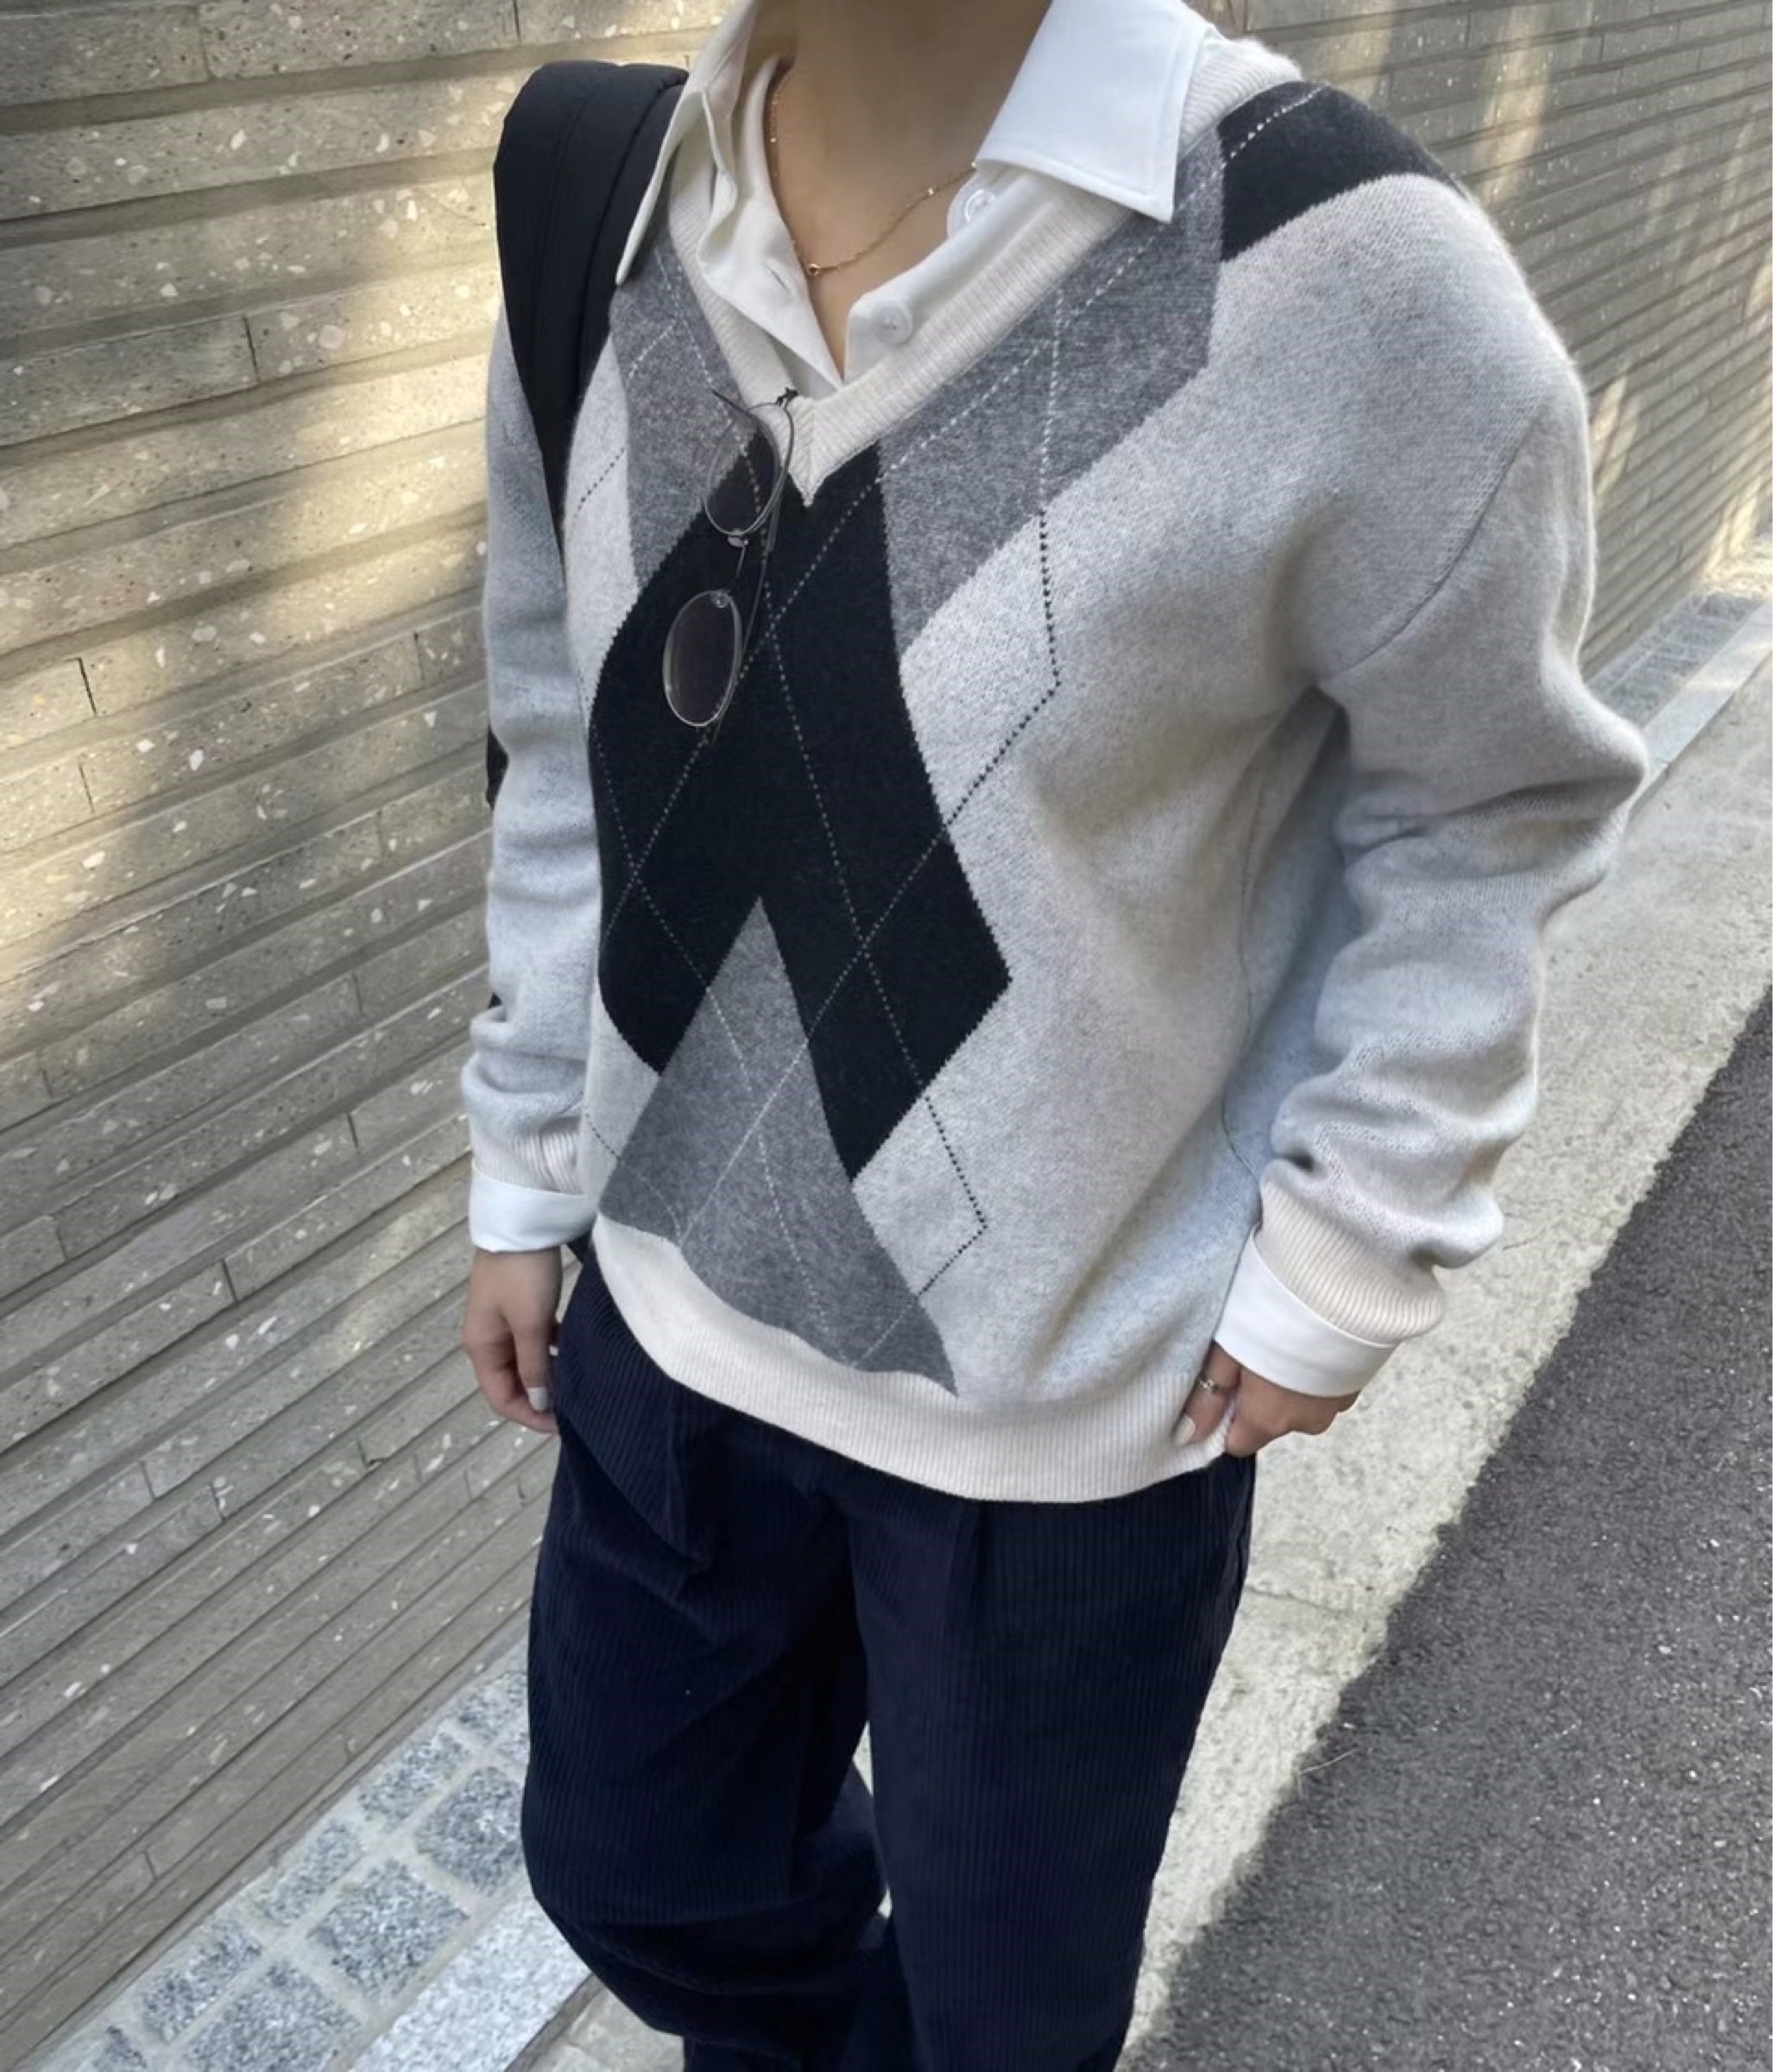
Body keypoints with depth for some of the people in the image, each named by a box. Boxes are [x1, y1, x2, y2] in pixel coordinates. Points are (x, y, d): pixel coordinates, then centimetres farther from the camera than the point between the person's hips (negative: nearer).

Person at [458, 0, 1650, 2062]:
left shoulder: (1345, 273, -21)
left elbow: (1482, 819, -9)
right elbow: (566, 770, 5)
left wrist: (1347, 1266, -8)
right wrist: (525, 1176, 11)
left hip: (1075, 1387, -4)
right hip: (678, 1313, 5)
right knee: (634, 1862, 26)